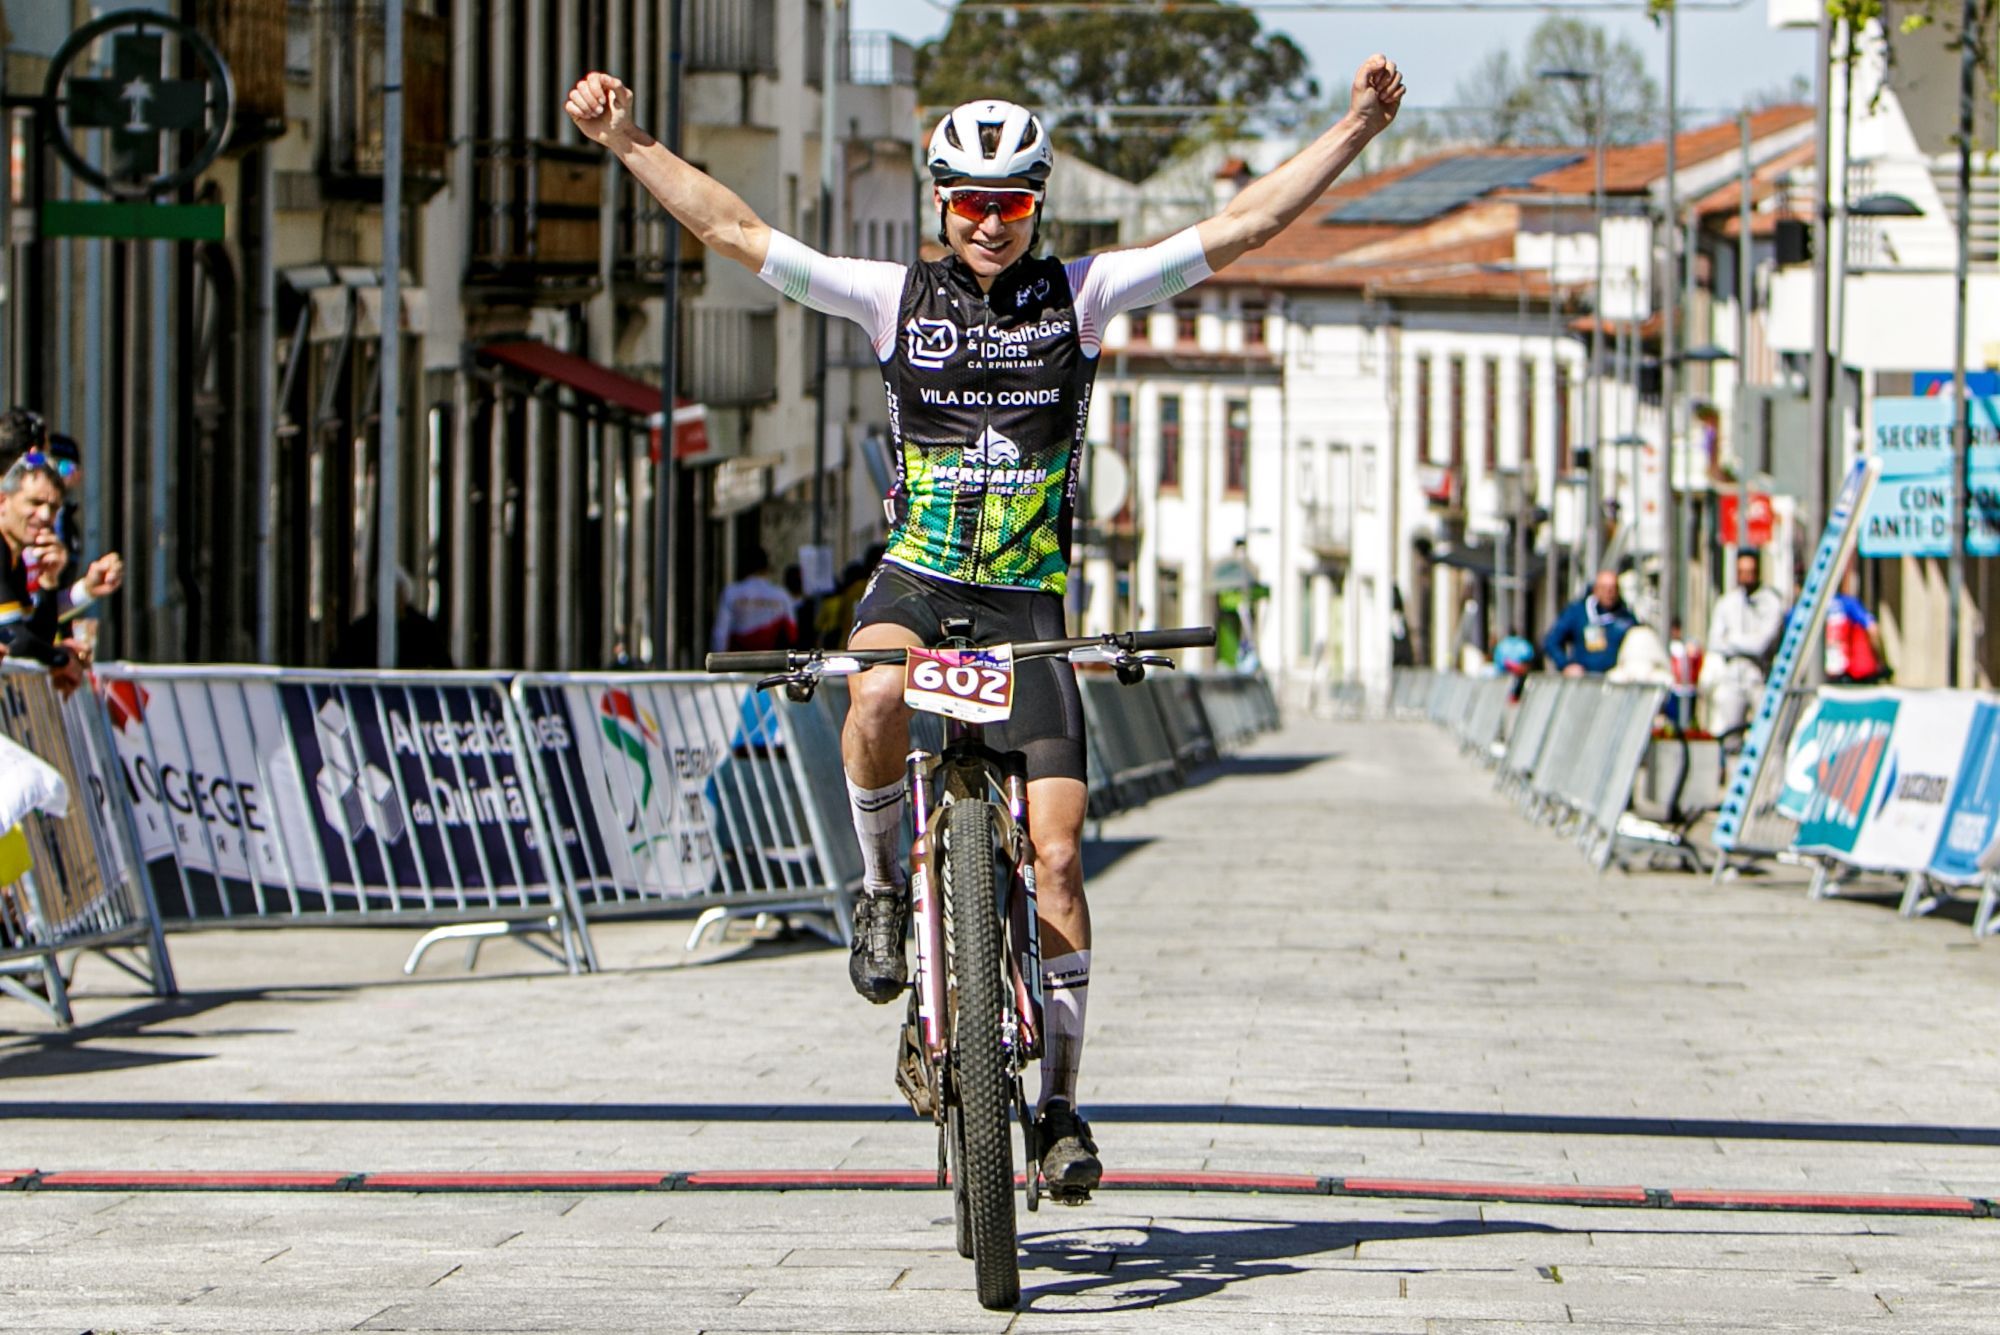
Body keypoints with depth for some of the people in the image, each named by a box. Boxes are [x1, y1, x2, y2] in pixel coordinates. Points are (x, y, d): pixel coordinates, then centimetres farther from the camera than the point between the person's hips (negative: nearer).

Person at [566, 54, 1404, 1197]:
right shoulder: (896, 296, 2)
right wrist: (629, 142, -5)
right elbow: (736, 231, 2)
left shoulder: (1080, 295, 1)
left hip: (1027, 605, 0)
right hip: (915, 586, 0)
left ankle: (1060, 1102, 4)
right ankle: (881, 880, -9)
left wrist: (1357, 128, -9)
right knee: (880, 692, -38)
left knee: (1058, 855, -7)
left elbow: (1242, 227, -2)